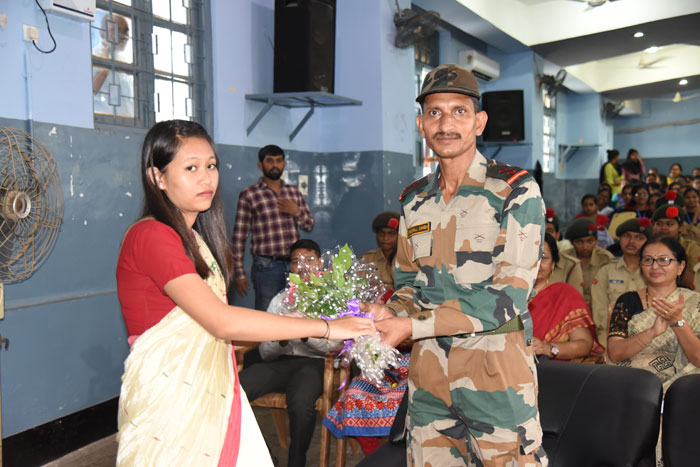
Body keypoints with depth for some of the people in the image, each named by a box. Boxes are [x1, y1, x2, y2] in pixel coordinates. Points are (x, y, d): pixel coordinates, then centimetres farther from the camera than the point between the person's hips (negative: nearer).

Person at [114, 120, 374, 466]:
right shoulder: (150, 235, -15)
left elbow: (210, 326, 8)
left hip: (212, 391, 7)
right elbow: (222, 321, -23)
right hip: (168, 397, -7)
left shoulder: (195, 239, 13)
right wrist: (325, 327, -19)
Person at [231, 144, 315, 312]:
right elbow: (239, 236, -4)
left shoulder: (294, 192, 13)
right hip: (266, 266, -5)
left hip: (295, 264, 5)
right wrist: (239, 272, -7)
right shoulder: (249, 195, -2)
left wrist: (296, 211, -6)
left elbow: (309, 225, 16)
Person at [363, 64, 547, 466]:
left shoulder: (517, 192, -8)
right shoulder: (414, 200, 9)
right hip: (428, 375, 5)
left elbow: (509, 295, -16)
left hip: (496, 375, -5)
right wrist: (386, 315, -6)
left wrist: (412, 326, -20)